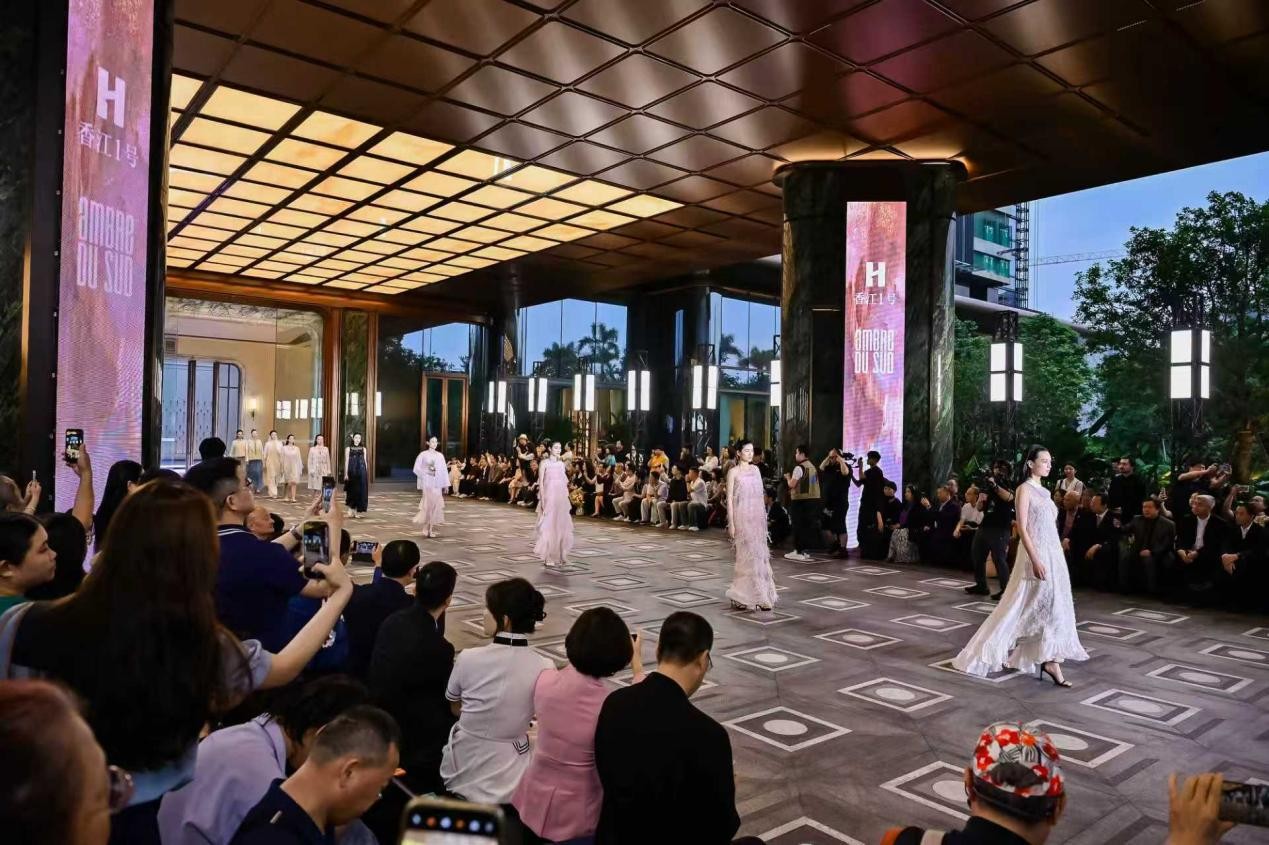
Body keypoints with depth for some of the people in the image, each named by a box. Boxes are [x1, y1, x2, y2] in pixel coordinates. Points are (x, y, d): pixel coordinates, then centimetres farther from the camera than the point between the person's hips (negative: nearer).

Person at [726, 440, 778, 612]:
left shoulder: (755, 469, 10)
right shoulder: (733, 472, -5)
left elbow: (760, 494, 13)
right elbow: (729, 499, -7)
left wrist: (764, 516, 8)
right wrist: (731, 523, -11)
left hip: (757, 517, 5)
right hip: (742, 517, -5)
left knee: (759, 555, 4)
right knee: (747, 555, -3)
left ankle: (760, 596, 12)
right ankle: (742, 597, 8)